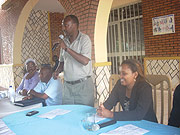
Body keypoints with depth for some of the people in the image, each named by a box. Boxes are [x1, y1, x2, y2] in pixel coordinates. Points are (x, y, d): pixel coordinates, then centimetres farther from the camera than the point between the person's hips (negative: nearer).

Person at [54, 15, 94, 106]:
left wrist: (67, 49, -18)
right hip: (67, 85, 5)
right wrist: (57, 71, 0)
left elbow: (85, 61, -22)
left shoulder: (84, 39, -8)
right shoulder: (64, 41, 10)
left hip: (83, 85, -5)